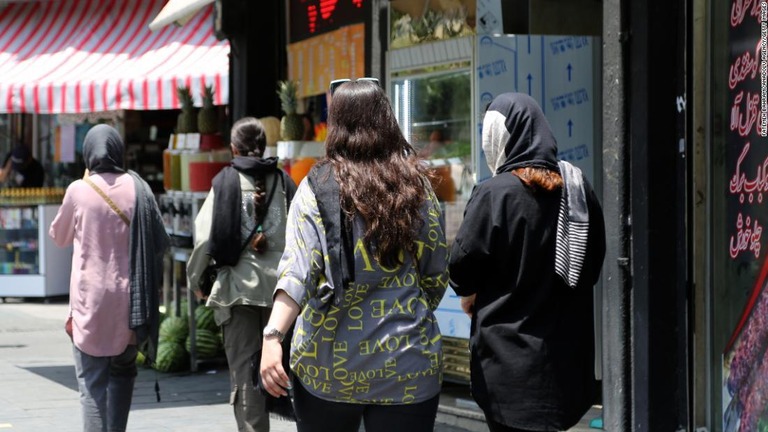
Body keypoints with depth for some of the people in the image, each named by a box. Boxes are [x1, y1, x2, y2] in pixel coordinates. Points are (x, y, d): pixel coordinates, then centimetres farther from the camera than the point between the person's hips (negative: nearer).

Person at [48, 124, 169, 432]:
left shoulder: (79, 190, -6)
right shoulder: (136, 188, -2)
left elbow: (58, 236, 11)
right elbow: (160, 242, 2)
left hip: (90, 300, -2)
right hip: (127, 300, 2)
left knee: (92, 382, 1)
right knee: (123, 370, 19)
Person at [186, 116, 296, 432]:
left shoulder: (226, 181, -2)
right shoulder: (283, 181, 4)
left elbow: (206, 234, -6)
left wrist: (194, 277, 8)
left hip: (239, 285, -2)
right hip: (280, 284, 3)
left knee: (244, 369, 0)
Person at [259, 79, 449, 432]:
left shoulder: (318, 186, -5)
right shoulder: (417, 186, 2)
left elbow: (297, 270, -17)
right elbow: (436, 277, 8)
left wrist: (273, 335, -23)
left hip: (327, 364, -1)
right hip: (407, 364, 1)